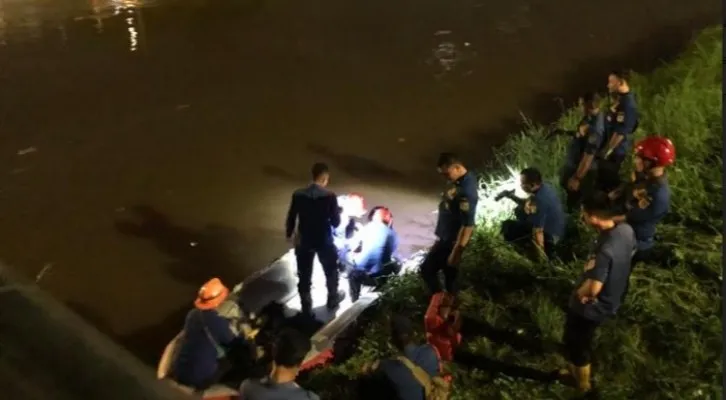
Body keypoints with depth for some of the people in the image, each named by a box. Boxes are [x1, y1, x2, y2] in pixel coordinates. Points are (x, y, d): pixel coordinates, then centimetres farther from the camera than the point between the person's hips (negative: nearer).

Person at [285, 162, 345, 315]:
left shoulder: (298, 195, -11)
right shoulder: (330, 196, -19)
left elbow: (291, 218, -1)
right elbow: (336, 223, -13)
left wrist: (289, 234, 17)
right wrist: (337, 212, 8)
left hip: (304, 241, 2)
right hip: (325, 241, -2)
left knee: (304, 276, 16)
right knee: (331, 271, 24)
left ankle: (306, 307, 27)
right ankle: (333, 299, 43)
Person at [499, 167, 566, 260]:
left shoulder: (540, 201, -34)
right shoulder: (544, 187, -5)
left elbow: (538, 232, -29)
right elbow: (527, 203, 15)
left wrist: (541, 255, -20)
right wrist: (511, 196, 3)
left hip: (549, 235, -9)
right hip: (553, 228, 9)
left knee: (507, 227, -10)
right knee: (520, 210, 21)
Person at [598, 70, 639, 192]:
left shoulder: (627, 104, -26)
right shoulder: (620, 99, 7)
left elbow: (620, 133, -26)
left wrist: (607, 151, -20)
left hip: (614, 152, -10)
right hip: (611, 150, 10)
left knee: (608, 182, 2)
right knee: (603, 179, 22)